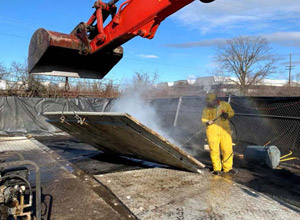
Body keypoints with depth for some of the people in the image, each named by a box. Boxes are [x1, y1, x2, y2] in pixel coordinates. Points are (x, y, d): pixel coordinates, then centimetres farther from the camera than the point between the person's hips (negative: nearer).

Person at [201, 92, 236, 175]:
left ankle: (227, 168, 17)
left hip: (224, 130, 1)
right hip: (212, 130, -1)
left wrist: (227, 114, -10)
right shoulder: (207, 109, 7)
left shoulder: (225, 104, 9)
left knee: (228, 149, 1)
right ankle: (217, 169, 12)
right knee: (214, 150, -1)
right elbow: (204, 119, 5)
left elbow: (232, 112, 12)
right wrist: (207, 122, -18)